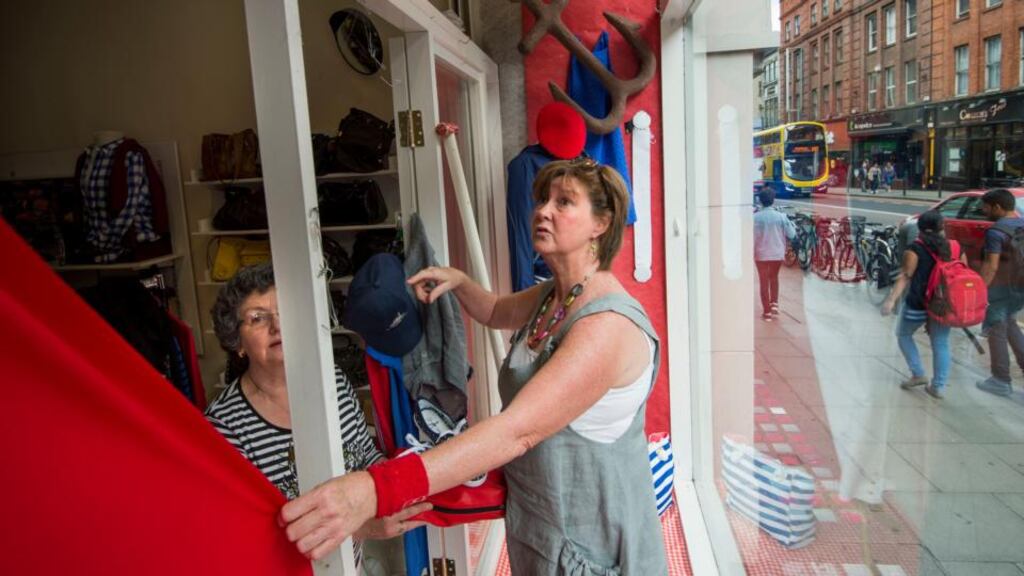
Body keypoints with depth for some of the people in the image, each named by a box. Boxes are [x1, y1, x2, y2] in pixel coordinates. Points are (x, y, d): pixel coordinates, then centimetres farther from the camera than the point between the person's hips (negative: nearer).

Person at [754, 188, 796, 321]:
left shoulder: (756, 217, -12)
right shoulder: (781, 216, -7)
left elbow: (752, 237, -13)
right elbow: (791, 235, -1)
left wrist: (751, 252, 1)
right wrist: (792, 225, 16)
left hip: (761, 254, -2)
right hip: (777, 253, 2)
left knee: (764, 282, 7)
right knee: (774, 278, 24)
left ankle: (767, 312, 9)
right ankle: (774, 304, 16)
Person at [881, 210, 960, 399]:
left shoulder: (915, 249, -11)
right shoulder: (955, 248, 4)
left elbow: (905, 276, -18)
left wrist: (891, 299, -21)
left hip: (919, 304, -4)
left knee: (904, 335, 18)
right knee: (941, 344, 12)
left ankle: (918, 374, 15)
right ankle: (938, 386, 14)